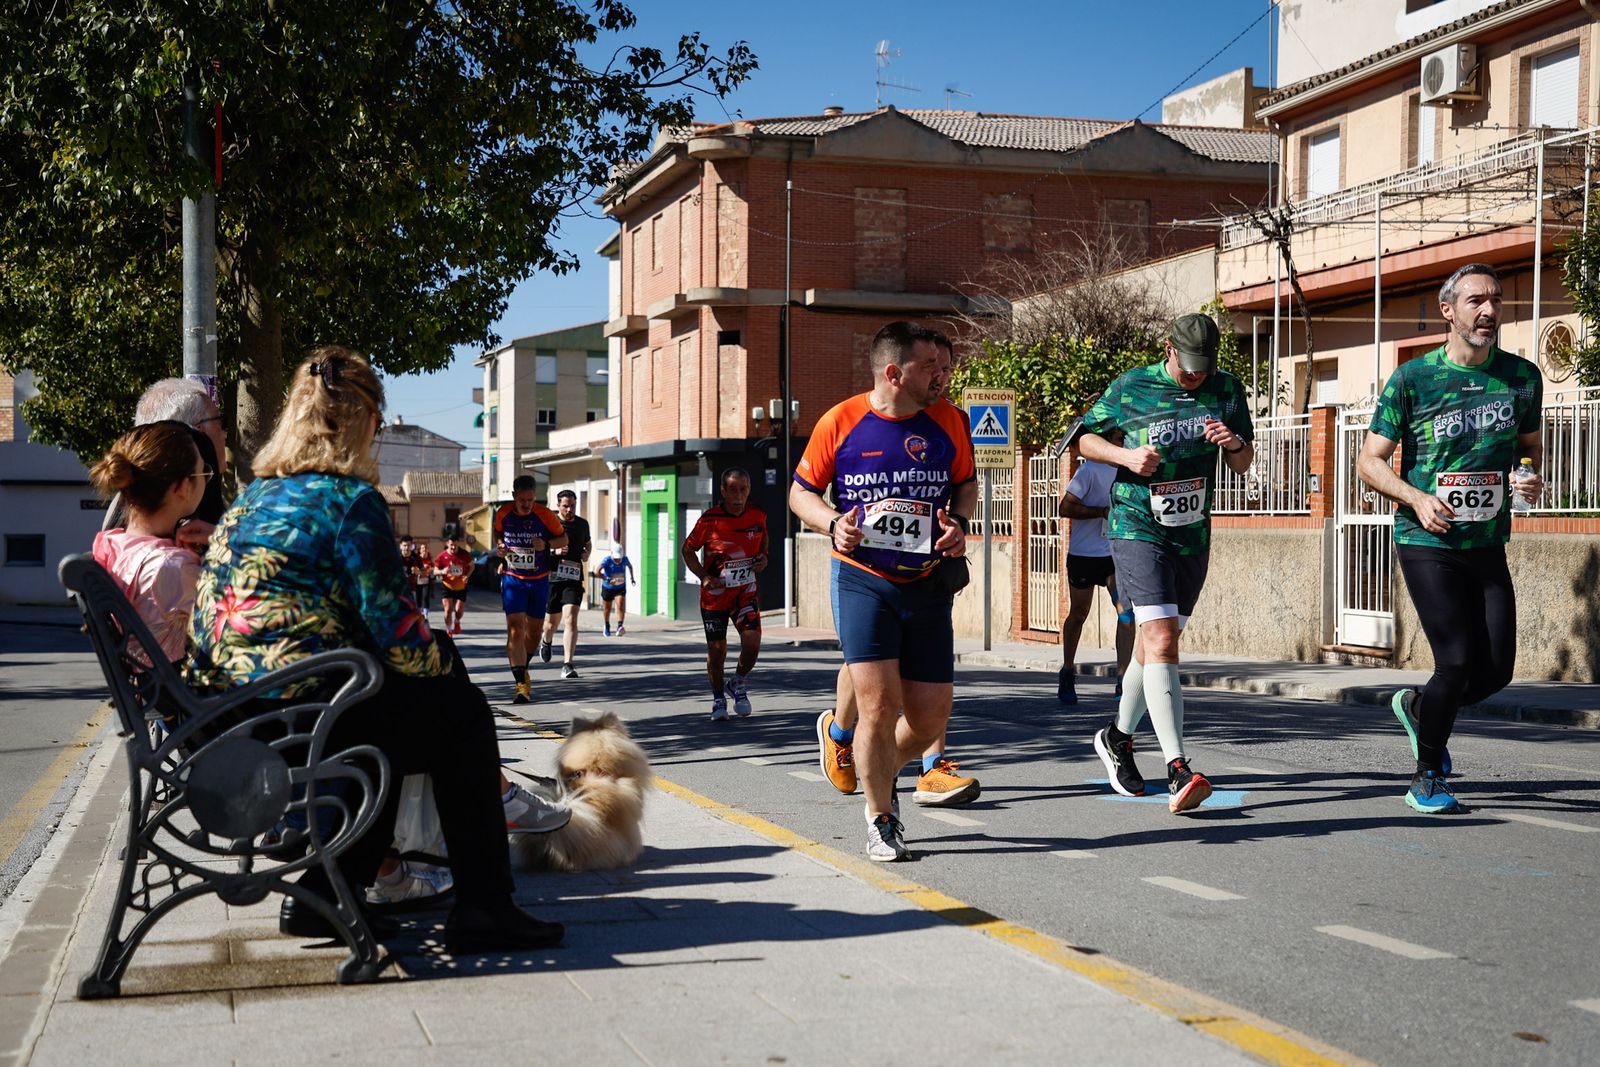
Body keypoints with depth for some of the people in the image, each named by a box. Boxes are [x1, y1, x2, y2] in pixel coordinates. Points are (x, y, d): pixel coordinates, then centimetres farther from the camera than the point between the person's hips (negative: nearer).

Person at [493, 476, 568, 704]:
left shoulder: (545, 515, -11)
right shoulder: (503, 513, -6)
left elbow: (563, 539, 0)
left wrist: (546, 544, -20)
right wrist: (499, 546, -7)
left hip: (539, 580, 1)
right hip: (512, 579, -1)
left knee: (533, 630, 11)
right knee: (515, 629, -15)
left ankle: (523, 669, 40)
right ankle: (521, 685, -18)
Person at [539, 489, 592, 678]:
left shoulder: (582, 524, 9)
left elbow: (587, 544, 27)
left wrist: (586, 554, 5)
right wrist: (554, 551, -17)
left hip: (573, 578, 1)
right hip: (552, 578, -1)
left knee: (571, 620, -15)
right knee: (552, 620, 13)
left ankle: (567, 665, -17)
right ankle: (546, 642, 49)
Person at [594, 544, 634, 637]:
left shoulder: (624, 559, -9)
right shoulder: (607, 560, -22)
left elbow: (630, 566, 17)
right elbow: (597, 572, -35)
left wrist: (631, 578, 16)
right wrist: (608, 579, -41)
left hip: (620, 588, 1)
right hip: (607, 588, -1)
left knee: (620, 606, -20)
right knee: (607, 609, 13)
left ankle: (620, 627, -31)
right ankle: (607, 627, 37)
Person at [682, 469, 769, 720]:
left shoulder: (758, 516, -2)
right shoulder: (709, 519, -12)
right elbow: (688, 550, 1)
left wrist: (763, 558, 1)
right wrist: (703, 577, -11)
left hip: (746, 589, 2)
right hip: (715, 591, -2)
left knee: (752, 641, -14)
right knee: (716, 649, 2)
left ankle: (738, 685, 14)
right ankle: (718, 698, 24)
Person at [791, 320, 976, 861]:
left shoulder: (948, 421, 3)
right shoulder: (840, 421, -5)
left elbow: (966, 483, 18)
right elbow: (801, 492, 6)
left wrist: (958, 521, -3)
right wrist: (833, 523, -14)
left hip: (927, 583, 3)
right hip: (863, 579, -3)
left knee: (931, 715, 4)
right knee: (879, 704, -13)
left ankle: (881, 774, 37)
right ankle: (880, 820, 9)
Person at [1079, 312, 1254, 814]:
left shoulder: (1228, 390, 5)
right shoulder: (1130, 388, -5)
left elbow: (1243, 466, 12)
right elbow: (1086, 438, 5)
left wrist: (1236, 443, -11)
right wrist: (1126, 455, -14)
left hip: (1192, 535, 5)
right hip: (1137, 528, -5)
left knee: (1155, 641, 15)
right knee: (1161, 639, -19)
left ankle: (1118, 736, 38)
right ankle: (1178, 771, -26)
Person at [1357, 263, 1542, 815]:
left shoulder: (1522, 376, 5)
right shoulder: (1412, 378, -5)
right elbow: (1370, 460, -1)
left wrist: (1531, 478, -3)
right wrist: (1417, 498, -17)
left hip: (1488, 544, 4)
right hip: (1426, 543, -4)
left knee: (1497, 669, 1)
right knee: (1459, 661, -12)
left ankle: (1419, 708, 33)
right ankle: (1427, 778, 9)